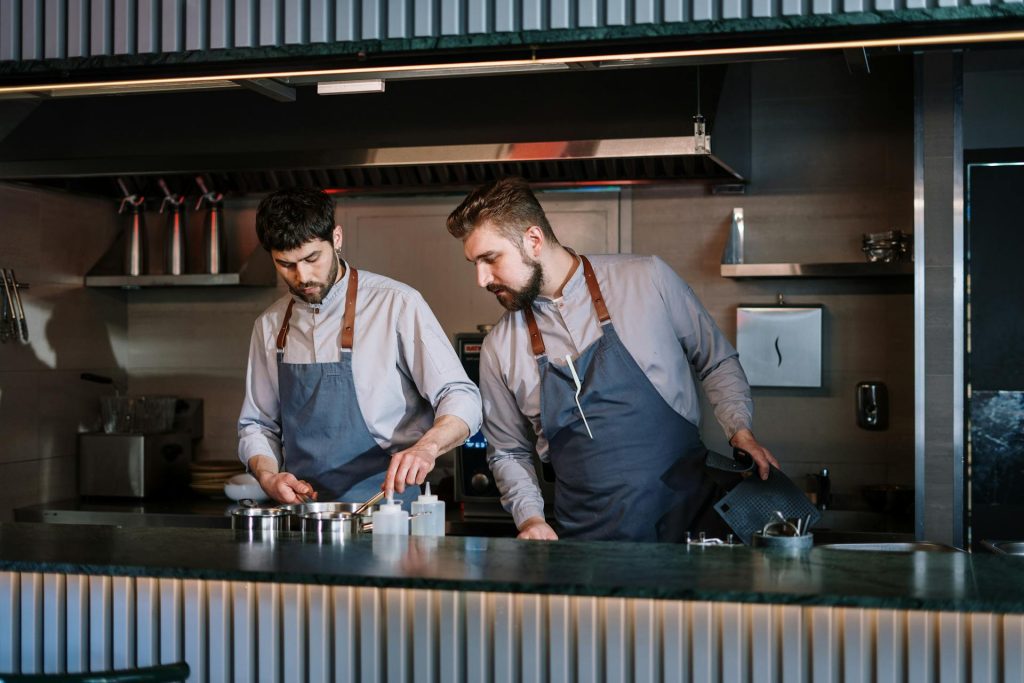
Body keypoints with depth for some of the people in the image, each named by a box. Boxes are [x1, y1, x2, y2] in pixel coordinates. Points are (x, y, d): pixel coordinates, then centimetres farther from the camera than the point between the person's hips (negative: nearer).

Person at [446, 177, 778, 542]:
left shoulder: (647, 278, -1)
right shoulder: (499, 348, 4)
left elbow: (717, 362, 11)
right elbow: (508, 453, 15)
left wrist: (740, 431, -3)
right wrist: (530, 518, -1)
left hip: (690, 512, -1)